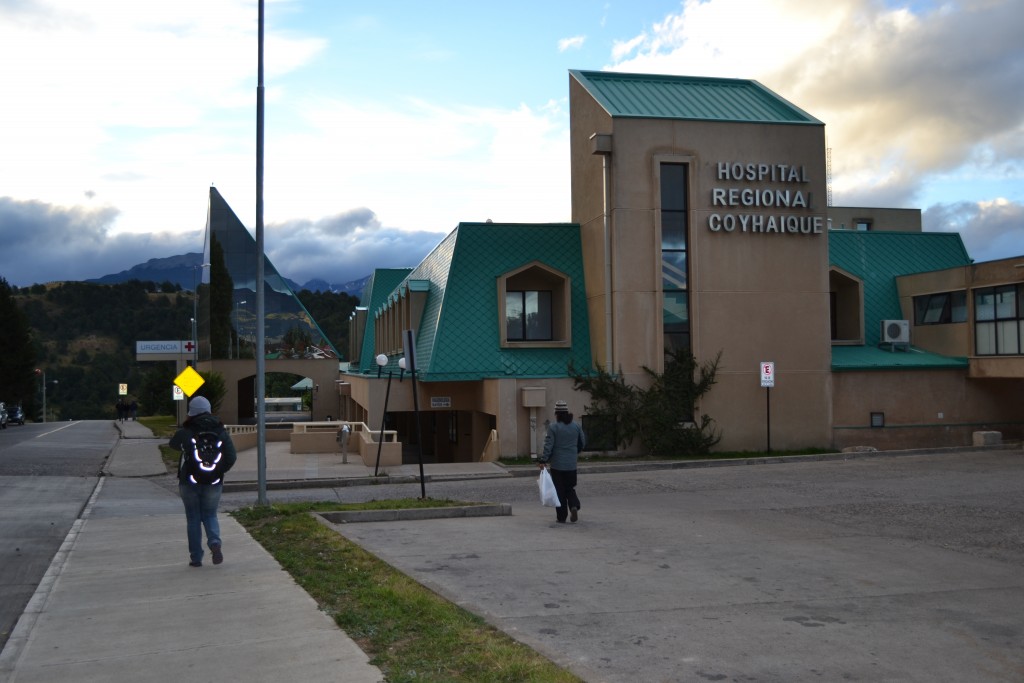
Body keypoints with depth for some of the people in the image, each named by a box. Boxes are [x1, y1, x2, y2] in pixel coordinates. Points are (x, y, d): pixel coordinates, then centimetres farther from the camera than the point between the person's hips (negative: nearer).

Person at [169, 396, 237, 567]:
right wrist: (219, 471, 6)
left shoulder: (185, 432, -8)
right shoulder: (220, 431, -2)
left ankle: (196, 557, 9)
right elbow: (232, 457, -7)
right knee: (210, 515, 15)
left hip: (189, 481, -1)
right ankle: (215, 542, -13)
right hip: (213, 482, 1)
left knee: (193, 519, 10)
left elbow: (173, 444, 14)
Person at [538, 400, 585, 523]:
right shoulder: (576, 426, 3)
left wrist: (543, 460, -11)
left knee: (560, 491, 5)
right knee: (570, 488, 16)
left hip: (557, 465, -3)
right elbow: (582, 443, 13)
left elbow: (548, 445, -15)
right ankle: (574, 506, -10)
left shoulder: (553, 427, -11)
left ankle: (561, 517, 8)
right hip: (571, 465, 3)